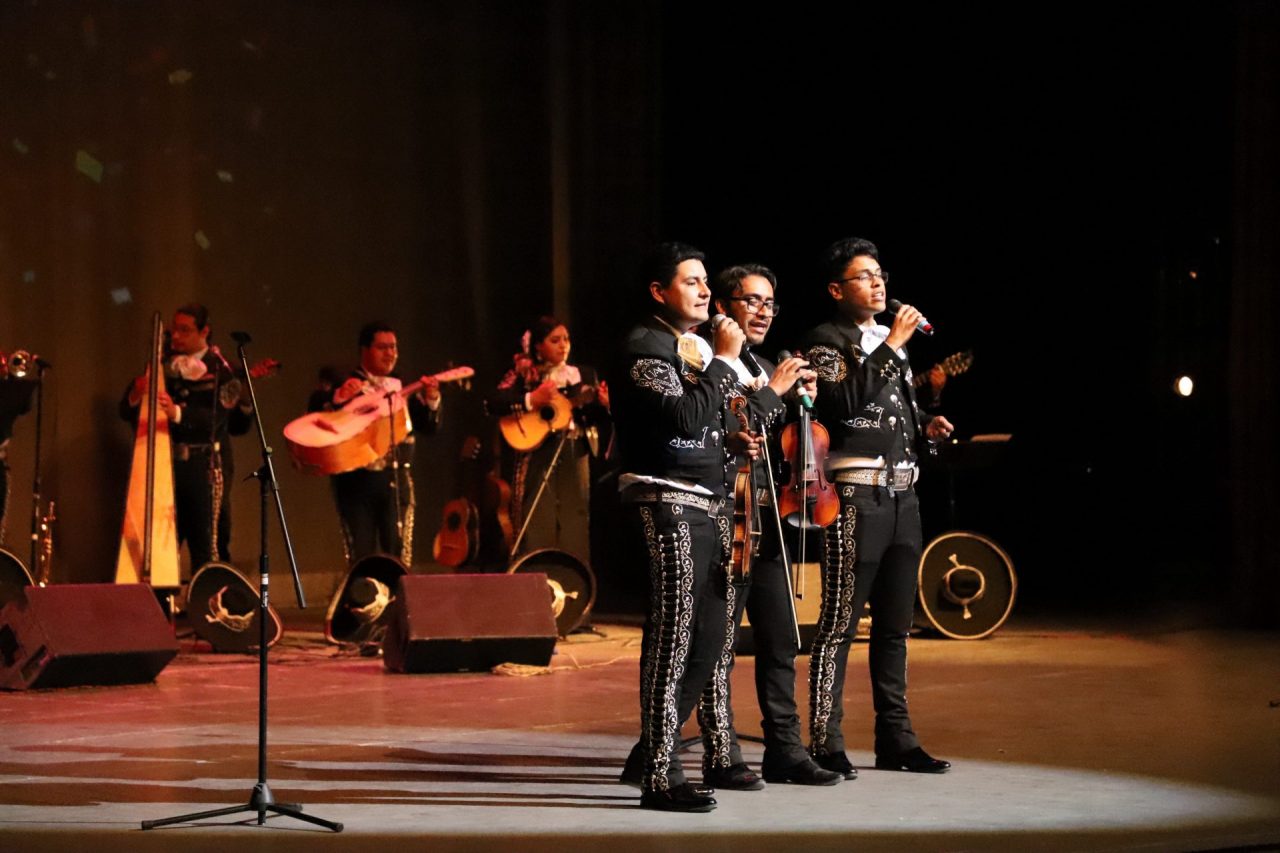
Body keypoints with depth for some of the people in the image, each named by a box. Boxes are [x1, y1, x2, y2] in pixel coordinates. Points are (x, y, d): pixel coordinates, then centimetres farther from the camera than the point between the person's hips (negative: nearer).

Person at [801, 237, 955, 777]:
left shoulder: (889, 342, 21)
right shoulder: (826, 342, -3)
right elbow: (845, 400, -21)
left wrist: (925, 427, 9)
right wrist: (893, 346, -18)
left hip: (902, 495, 8)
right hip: (857, 496, -8)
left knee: (894, 626, 12)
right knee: (839, 623, -7)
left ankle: (895, 740, 18)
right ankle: (826, 744, -4)